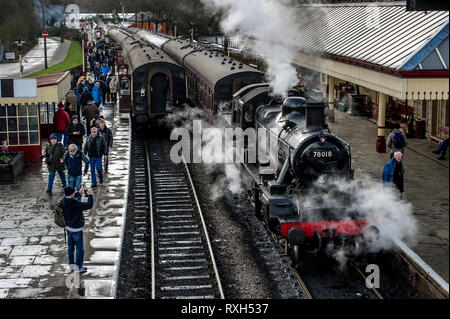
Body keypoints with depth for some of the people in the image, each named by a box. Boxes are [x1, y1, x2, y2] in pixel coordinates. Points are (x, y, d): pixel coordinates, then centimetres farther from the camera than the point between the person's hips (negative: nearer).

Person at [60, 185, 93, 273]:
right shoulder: (76, 203, -29)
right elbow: (89, 205, -25)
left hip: (68, 227, 8)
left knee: (70, 246, 21)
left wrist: (79, 193, 15)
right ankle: (78, 267, 12)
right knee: (79, 248, 5)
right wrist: (90, 195, -13)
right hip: (76, 229, -8)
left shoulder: (63, 201, -6)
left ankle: (71, 264, 34)